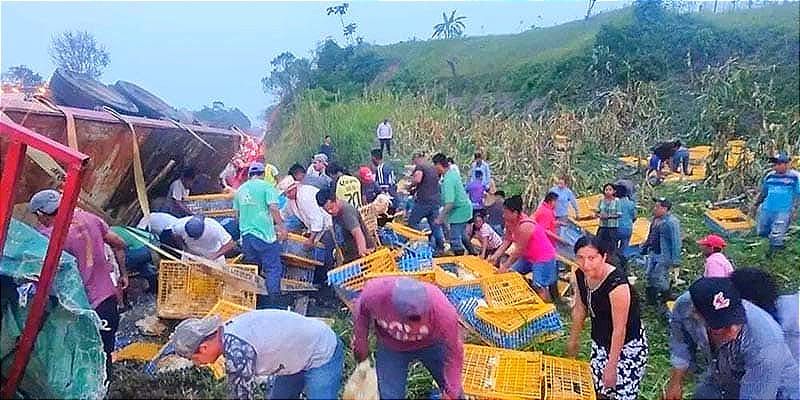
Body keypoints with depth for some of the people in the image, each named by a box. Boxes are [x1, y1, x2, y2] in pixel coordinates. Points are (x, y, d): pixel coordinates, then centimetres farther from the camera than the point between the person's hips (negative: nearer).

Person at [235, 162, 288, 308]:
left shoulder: (241, 189, 15)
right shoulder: (266, 186, -4)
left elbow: (237, 215, 23)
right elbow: (273, 208, -16)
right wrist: (281, 227, -11)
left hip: (246, 235, 6)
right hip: (265, 234, -6)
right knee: (273, 267, 0)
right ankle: (274, 300, -3)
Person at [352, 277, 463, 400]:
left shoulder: (444, 311, -40)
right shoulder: (374, 293, -37)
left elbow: (454, 352, -23)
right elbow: (362, 311, -11)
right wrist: (360, 342, 1)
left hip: (431, 345, 0)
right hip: (391, 348, 1)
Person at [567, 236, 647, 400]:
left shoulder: (617, 284, -31)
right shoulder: (580, 275, -10)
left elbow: (619, 330, -25)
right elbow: (580, 308, 7)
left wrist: (611, 367, -20)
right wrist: (574, 339, 16)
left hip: (628, 346, -7)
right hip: (600, 342, 7)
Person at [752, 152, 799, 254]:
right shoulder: (770, 176, 7)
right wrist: (756, 204, 21)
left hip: (784, 211, -6)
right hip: (767, 209, 6)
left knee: (776, 236, -7)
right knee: (762, 232, 14)